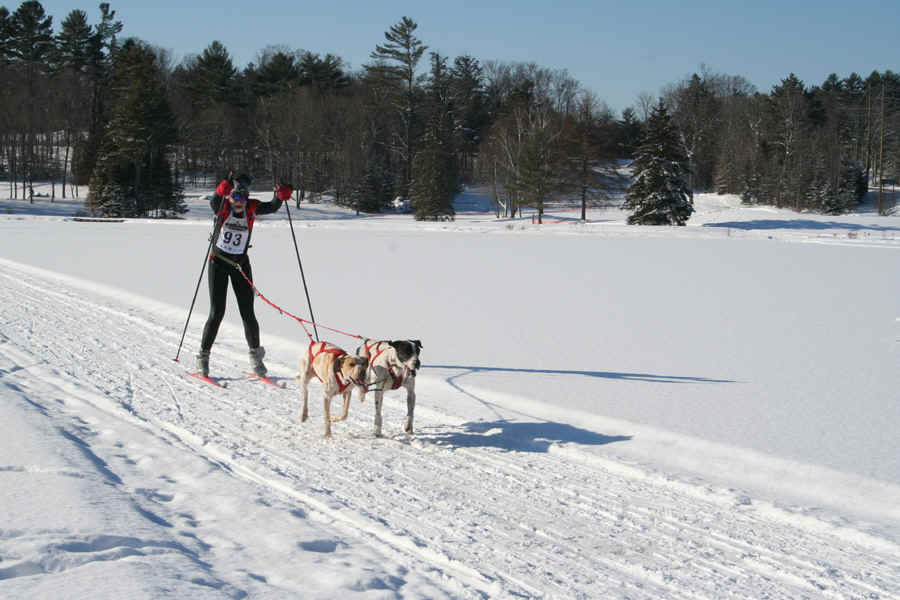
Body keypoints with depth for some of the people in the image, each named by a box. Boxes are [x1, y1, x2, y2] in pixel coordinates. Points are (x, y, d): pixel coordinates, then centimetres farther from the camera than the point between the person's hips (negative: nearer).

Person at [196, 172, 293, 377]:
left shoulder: (251, 208, -4)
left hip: (241, 264, 2)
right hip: (219, 262, -2)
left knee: (248, 313, 0)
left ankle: (255, 355, 18)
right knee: (217, 312, -6)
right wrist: (222, 190, -54)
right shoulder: (222, 206, -12)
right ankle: (203, 355, 7)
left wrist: (280, 196, -35)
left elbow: (272, 207, -14)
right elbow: (214, 201, -34)